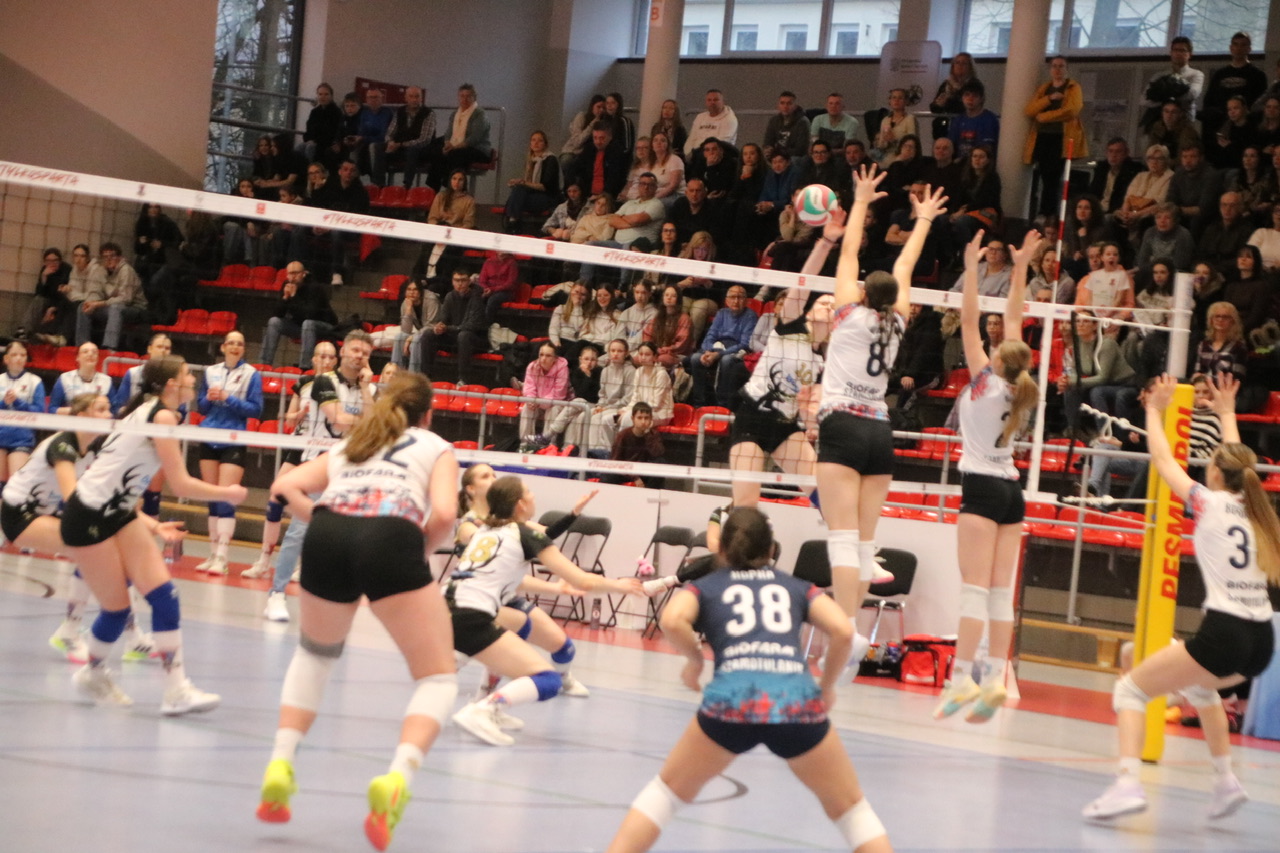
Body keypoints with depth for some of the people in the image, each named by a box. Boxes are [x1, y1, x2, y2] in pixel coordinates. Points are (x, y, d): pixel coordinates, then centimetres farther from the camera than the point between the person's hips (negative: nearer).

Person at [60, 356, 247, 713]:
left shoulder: (147, 413, 12)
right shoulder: (162, 416, -16)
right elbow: (181, 485, -19)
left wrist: (151, 526, 16)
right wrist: (228, 494, -5)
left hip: (118, 512, 9)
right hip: (87, 518, -9)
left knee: (163, 594, -3)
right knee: (117, 608, -1)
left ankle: (176, 689, -2)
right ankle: (92, 675, 23)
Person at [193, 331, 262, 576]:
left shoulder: (251, 374, -1)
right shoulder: (210, 372, 9)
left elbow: (256, 409, -6)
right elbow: (202, 406, 14)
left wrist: (228, 399, -15)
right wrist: (210, 399, -7)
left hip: (233, 442, -4)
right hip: (209, 439, 4)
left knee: (225, 498, -12)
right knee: (212, 499, 7)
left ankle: (221, 558, -13)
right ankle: (213, 554, 13)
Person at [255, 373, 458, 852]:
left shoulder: (348, 446, 35)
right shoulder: (437, 448, 25)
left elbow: (285, 487, 20)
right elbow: (444, 513, 5)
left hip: (327, 538, 4)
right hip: (392, 538, -4)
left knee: (316, 651, 32)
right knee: (437, 679, 7)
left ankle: (281, 765, 17)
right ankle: (397, 780, -19)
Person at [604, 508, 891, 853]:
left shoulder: (704, 587, 23)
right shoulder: (797, 587, 26)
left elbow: (672, 621, 0)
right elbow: (842, 631, 9)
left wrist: (694, 659, 17)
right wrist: (827, 687, 22)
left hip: (732, 700, -1)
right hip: (797, 702, 1)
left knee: (667, 790, 24)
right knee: (850, 809, 20)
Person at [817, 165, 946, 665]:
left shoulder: (851, 313, 0)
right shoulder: (897, 320, 10)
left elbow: (849, 252, 9)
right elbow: (905, 268, 24)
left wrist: (861, 202, 18)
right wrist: (923, 220, 36)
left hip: (842, 426, -5)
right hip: (880, 432, 5)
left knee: (844, 538, -14)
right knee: (864, 542, 6)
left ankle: (846, 630, -25)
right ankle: (850, 629, 4)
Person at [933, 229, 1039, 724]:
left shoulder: (987, 383, -9)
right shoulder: (1020, 391, 5)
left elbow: (969, 322, -9)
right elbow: (1013, 320, 13)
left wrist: (971, 268, -7)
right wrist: (1020, 269, 17)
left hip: (982, 488, -6)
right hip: (1010, 489, 6)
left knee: (975, 589, -10)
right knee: (1001, 592, 2)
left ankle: (961, 679, -14)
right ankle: (994, 680, -1)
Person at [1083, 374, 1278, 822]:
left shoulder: (1211, 504, 0)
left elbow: (1162, 460, 13)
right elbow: (1237, 464, 36)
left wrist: (1155, 410, 27)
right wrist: (1227, 414, 48)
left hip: (1224, 633, -7)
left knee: (1131, 688, 2)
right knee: (1200, 685, 37)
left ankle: (1128, 783, -18)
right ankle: (1225, 782, 29)